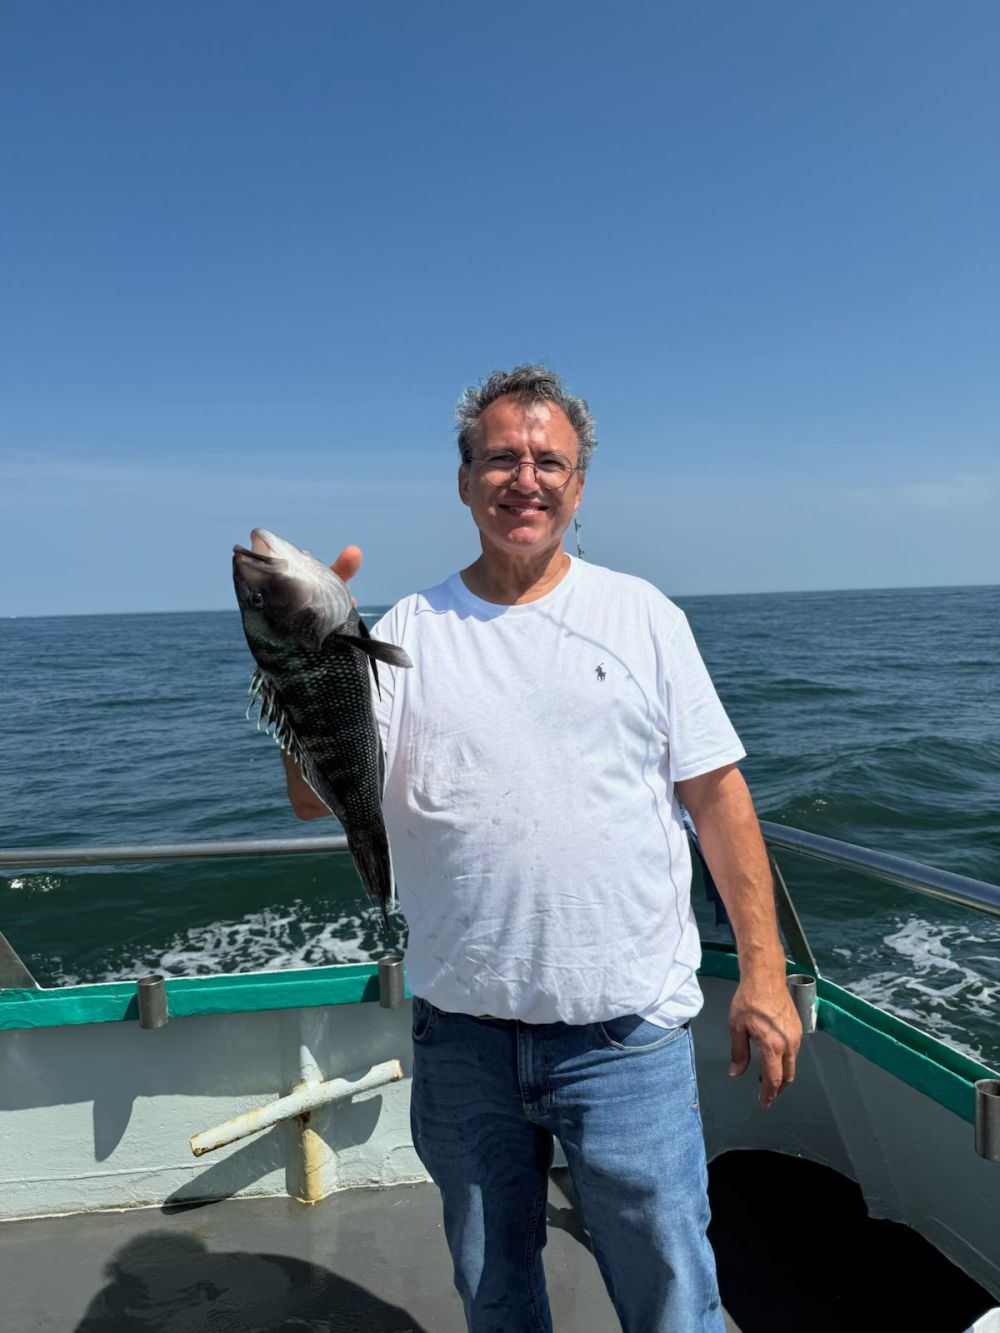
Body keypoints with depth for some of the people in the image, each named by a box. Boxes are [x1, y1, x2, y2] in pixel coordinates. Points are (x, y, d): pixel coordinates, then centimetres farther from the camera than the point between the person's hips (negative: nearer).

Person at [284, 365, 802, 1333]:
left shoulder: (640, 615, 0)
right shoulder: (409, 632, 0)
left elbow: (716, 793, 0)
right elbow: (316, 798, -7)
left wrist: (762, 971, -3)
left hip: (625, 1034, -1)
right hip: (460, 1035, 2)